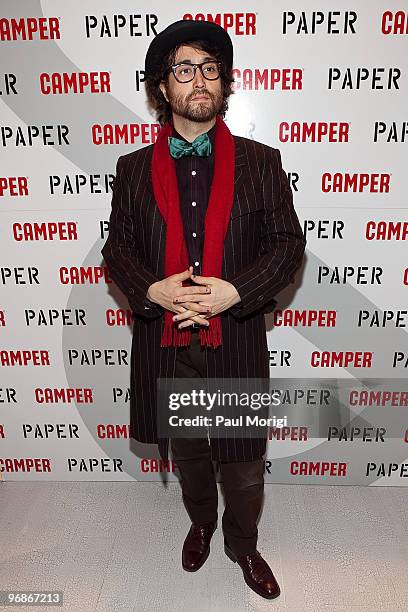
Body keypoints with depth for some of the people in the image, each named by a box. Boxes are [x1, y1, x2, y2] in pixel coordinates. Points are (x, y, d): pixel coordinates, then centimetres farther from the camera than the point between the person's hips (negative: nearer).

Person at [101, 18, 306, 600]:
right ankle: (201, 523, 54)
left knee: (244, 459, 15)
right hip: (164, 340, 2)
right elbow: (118, 248, 4)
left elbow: (288, 243, -3)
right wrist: (153, 290, -16)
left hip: (236, 339, -1)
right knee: (187, 453, 23)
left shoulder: (260, 162, -1)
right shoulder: (134, 168, 3)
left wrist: (234, 292, -18)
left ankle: (243, 544, 46)